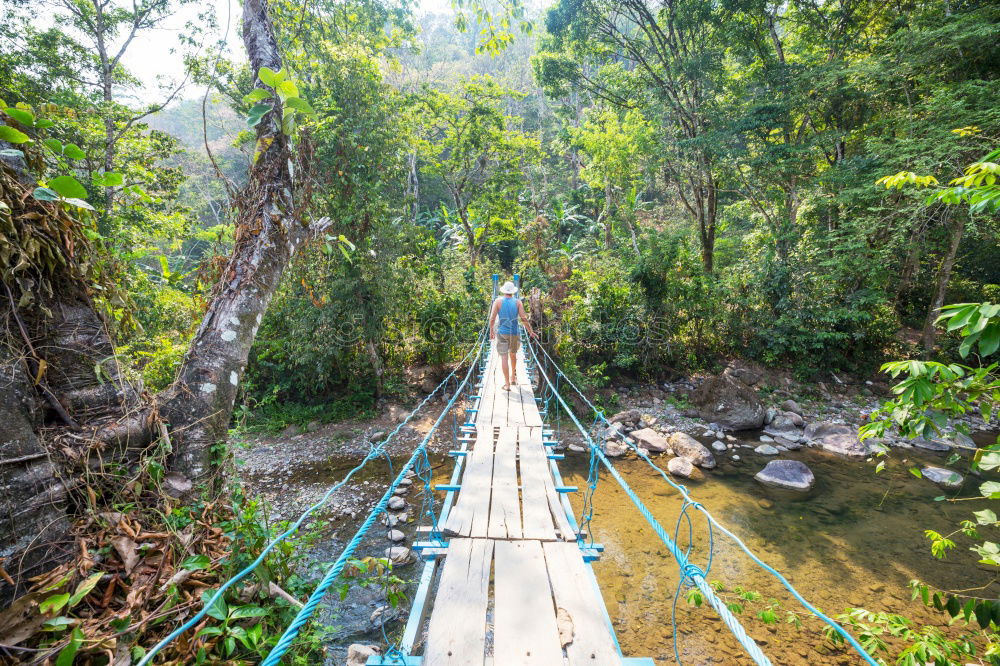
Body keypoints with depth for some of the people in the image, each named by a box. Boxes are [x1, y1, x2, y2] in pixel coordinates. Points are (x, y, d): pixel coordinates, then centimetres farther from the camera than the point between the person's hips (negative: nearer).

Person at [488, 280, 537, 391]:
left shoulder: (498, 301, -4)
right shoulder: (518, 302, -1)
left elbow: (492, 318, -7)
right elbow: (524, 318, -6)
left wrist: (491, 331, 5)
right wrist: (530, 331, 4)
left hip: (502, 332, -2)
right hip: (514, 332, 2)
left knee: (504, 357, -2)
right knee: (513, 354, 23)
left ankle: (507, 383, -6)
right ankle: (513, 377, 38)